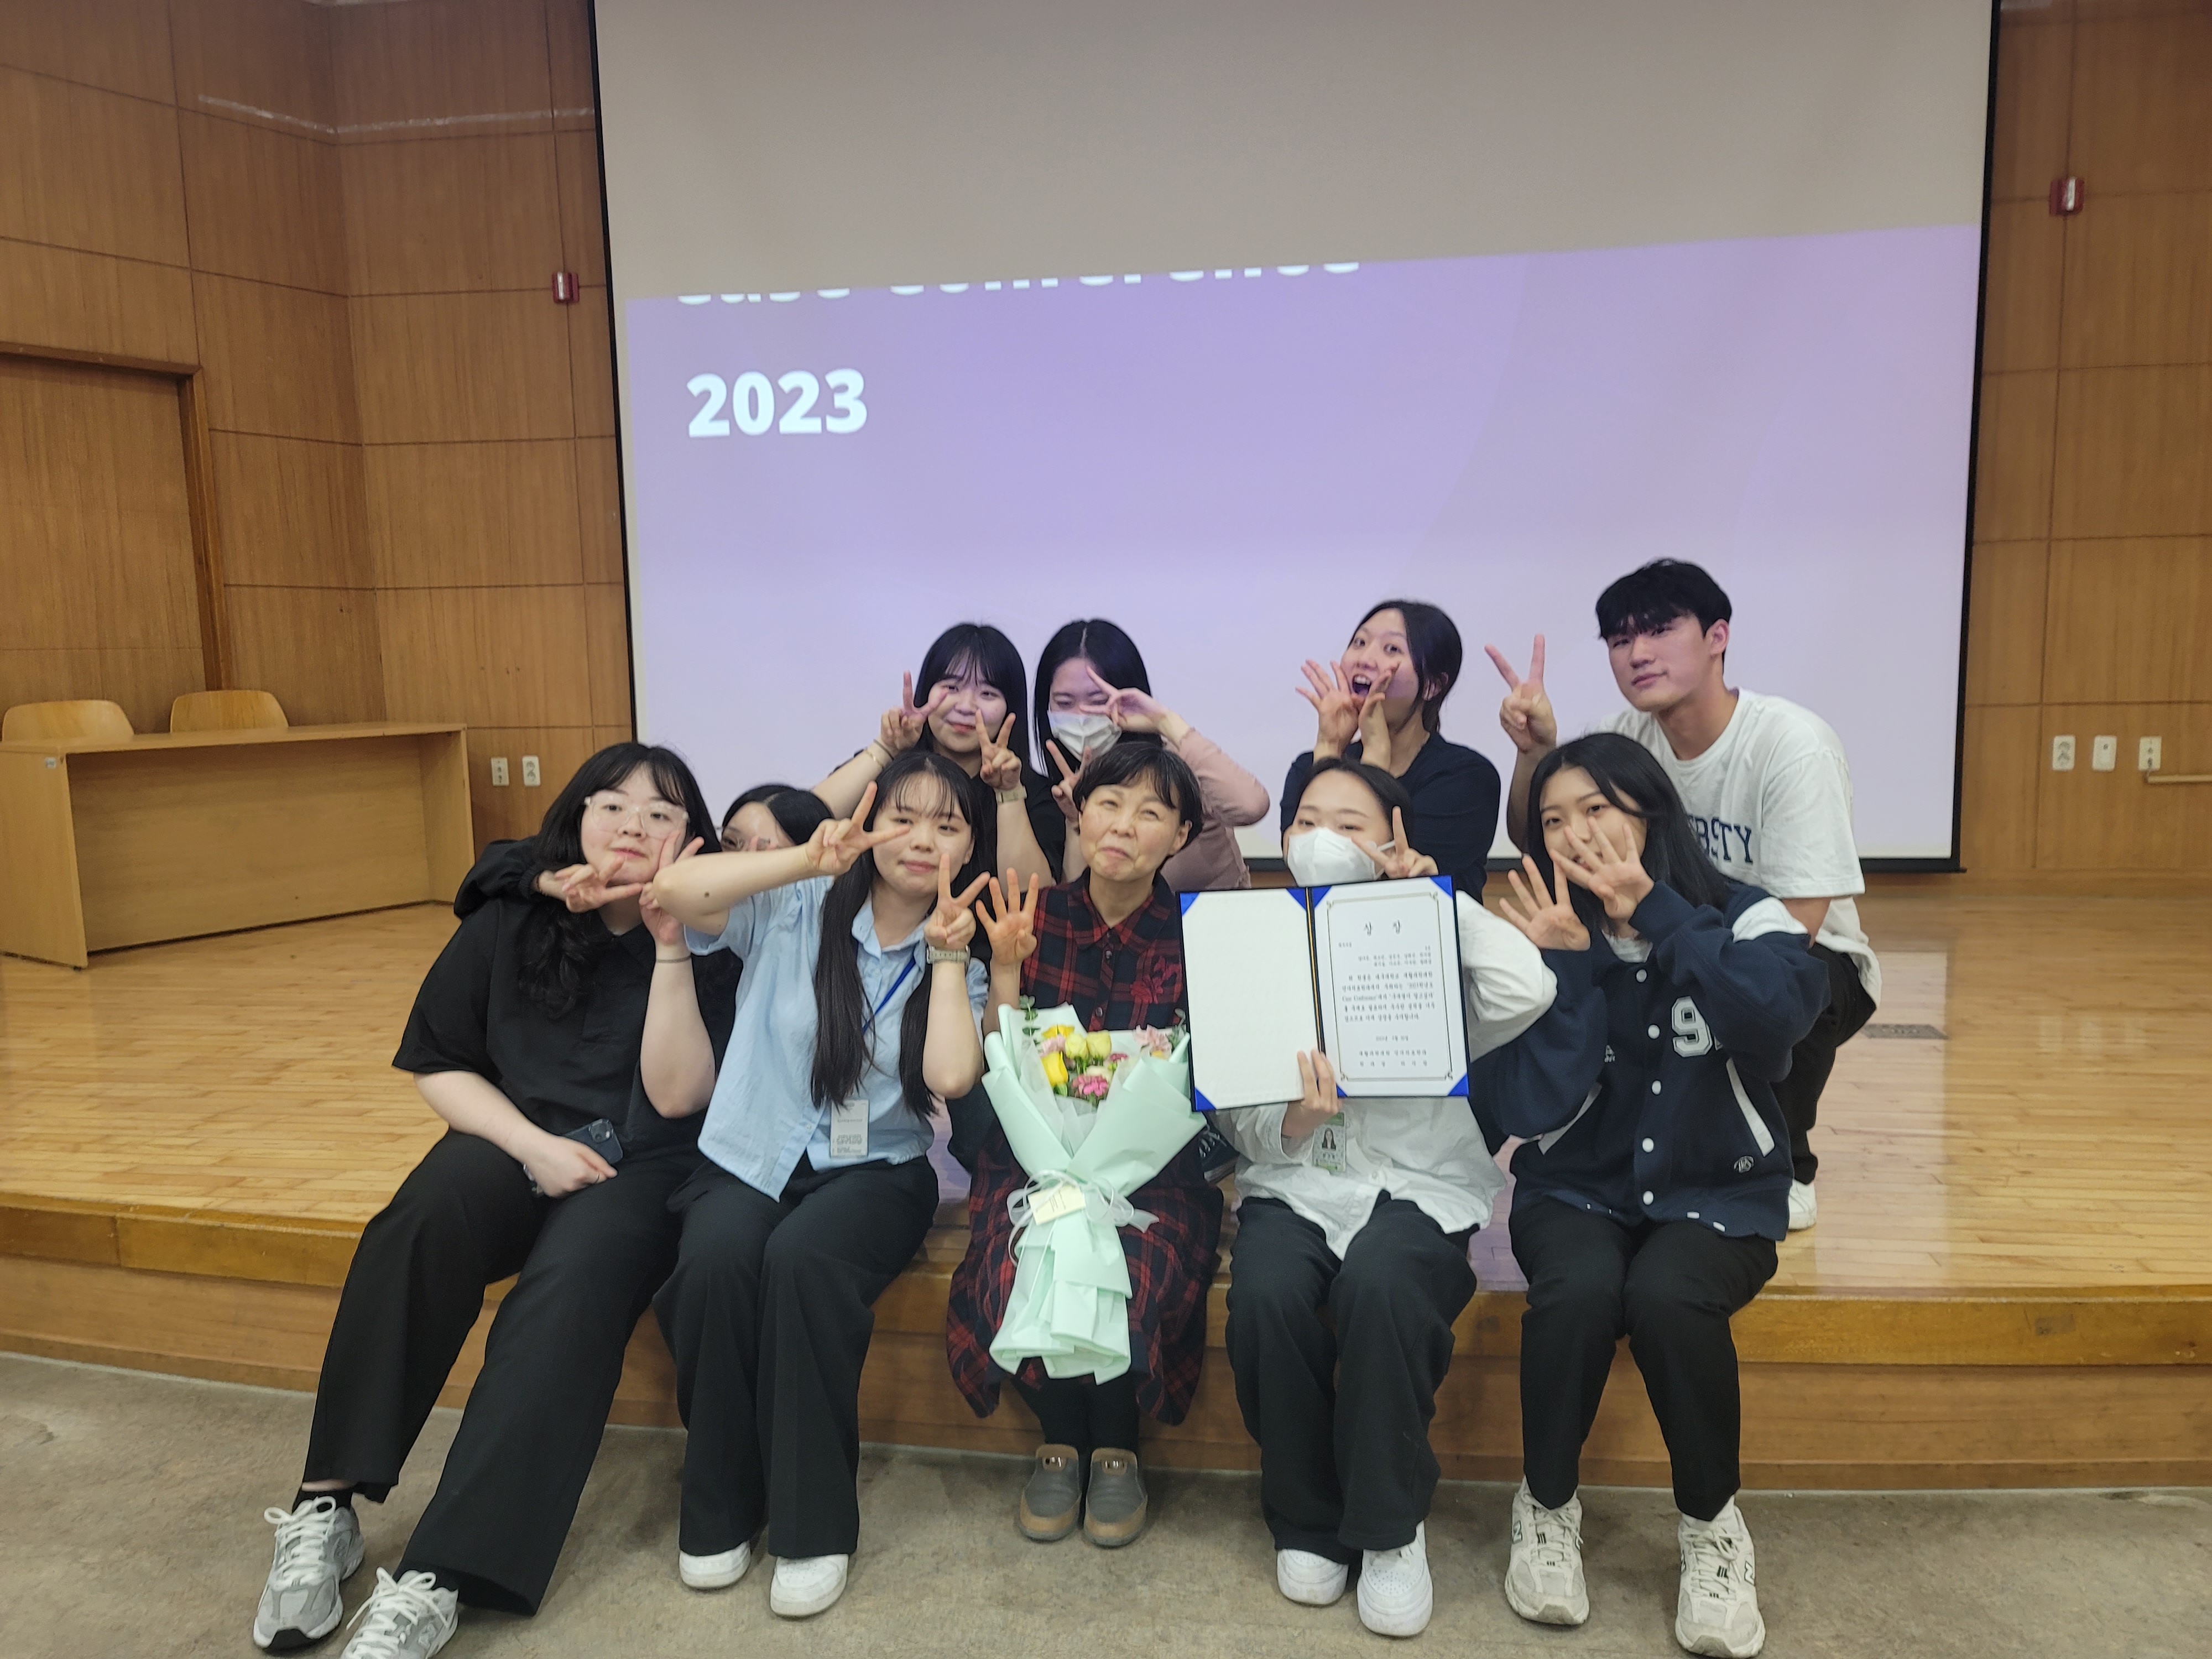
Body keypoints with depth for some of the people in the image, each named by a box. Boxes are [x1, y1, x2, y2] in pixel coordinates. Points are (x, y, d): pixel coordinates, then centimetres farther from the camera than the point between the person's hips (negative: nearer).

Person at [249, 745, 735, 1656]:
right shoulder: (510, 921, 1)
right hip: (515, 1138, 3)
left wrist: (671, 949, -22)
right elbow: (439, 1065, 6)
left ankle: (435, 1581, -32)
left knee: (572, 1286, -32)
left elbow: (675, 1095, -13)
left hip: (637, 1166, -2)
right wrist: (531, 1145, -10)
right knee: (418, 1224, -30)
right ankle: (325, 1508, -20)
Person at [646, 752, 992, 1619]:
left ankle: (814, 1524, -15)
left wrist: (946, 955, -10)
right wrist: (811, 859, -22)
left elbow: (952, 1076, -13)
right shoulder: (797, 913, 0)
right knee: (717, 1259, -31)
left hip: (879, 1169, 0)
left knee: (802, 1260, -32)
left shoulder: (960, 959, 6)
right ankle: (719, 1512, -8)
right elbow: (673, 888, -18)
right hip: (753, 1156, 0)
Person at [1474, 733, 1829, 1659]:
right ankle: (1547, 1510, -3)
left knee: (1667, 1296, -31)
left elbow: (1776, 1014, -27)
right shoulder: (1541, 940, -3)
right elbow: (1526, 1112, -13)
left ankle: (1712, 1527, -3)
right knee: (1579, 1288, -31)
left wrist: (1652, 910, -22)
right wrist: (1571, 963, -19)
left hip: (1716, 1195, 0)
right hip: (1577, 1191, 1)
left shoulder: (1745, 919, -4)